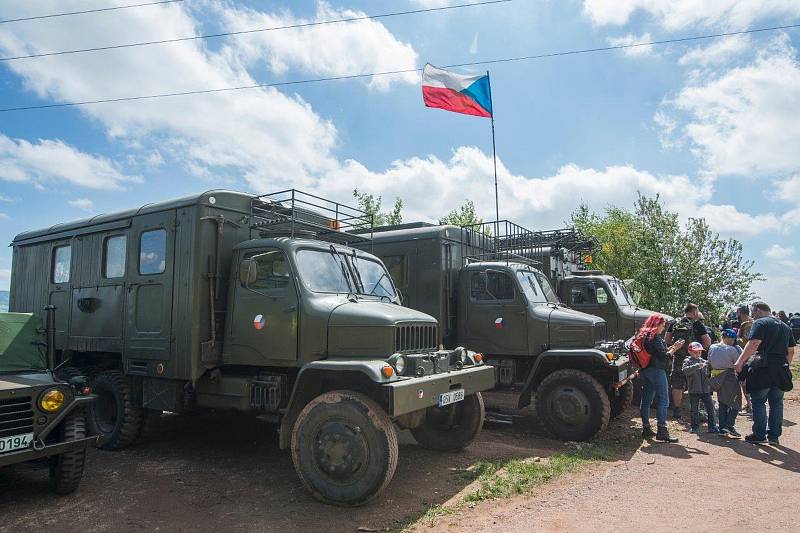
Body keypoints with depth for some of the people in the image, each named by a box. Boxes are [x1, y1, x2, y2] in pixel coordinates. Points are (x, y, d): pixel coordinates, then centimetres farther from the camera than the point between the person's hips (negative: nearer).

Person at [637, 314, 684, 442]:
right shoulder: (655, 337, -14)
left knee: (646, 400, 11)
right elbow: (664, 356, -16)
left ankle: (646, 429, 18)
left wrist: (671, 347, 15)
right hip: (656, 371, -9)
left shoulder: (643, 336, 13)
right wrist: (675, 348, -4)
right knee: (663, 400, -7)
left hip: (645, 371, 9)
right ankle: (662, 431, -9)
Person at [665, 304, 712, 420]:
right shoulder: (698, 324, -5)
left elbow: (666, 340, 6)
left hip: (678, 359, 3)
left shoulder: (675, 323, 4)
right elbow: (708, 342, -7)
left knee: (677, 386, 8)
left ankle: (677, 411, 12)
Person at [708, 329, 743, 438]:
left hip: (717, 378, 6)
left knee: (722, 403, 13)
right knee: (735, 404, 3)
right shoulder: (731, 349, -12)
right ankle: (729, 426, -11)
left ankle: (722, 428, 12)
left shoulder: (712, 347, 5)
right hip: (729, 377, -6)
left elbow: (709, 363, 10)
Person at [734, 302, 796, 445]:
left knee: (758, 402, 1)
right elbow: (791, 351, 19)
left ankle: (759, 435, 3)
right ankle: (774, 436, 17)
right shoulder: (785, 326, 17)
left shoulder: (760, 323, -7)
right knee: (777, 403, 13)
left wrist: (740, 361, -16)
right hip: (781, 371, 7)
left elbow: (753, 344, -18)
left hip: (763, 368, -7)